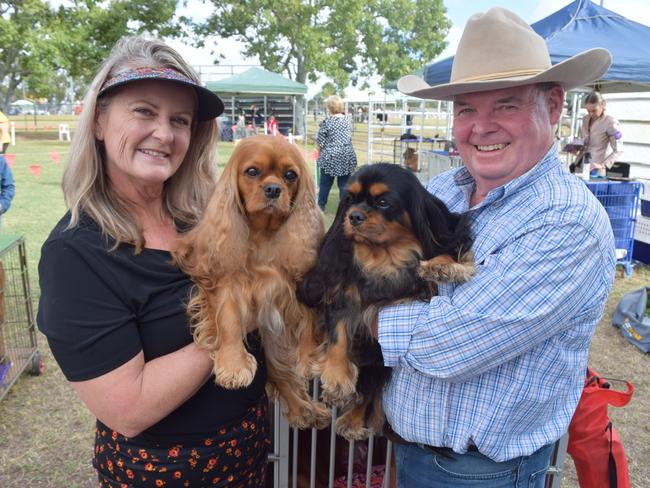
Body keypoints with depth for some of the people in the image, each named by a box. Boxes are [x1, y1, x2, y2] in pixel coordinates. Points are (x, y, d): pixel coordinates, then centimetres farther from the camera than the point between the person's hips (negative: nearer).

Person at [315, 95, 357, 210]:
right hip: (347, 156, 3)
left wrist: (320, 154, 12)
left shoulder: (326, 121, -8)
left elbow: (320, 142, -4)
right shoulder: (347, 119, 6)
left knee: (325, 184, 10)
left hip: (330, 157, -3)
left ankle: (321, 206, 19)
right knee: (344, 184, 7)